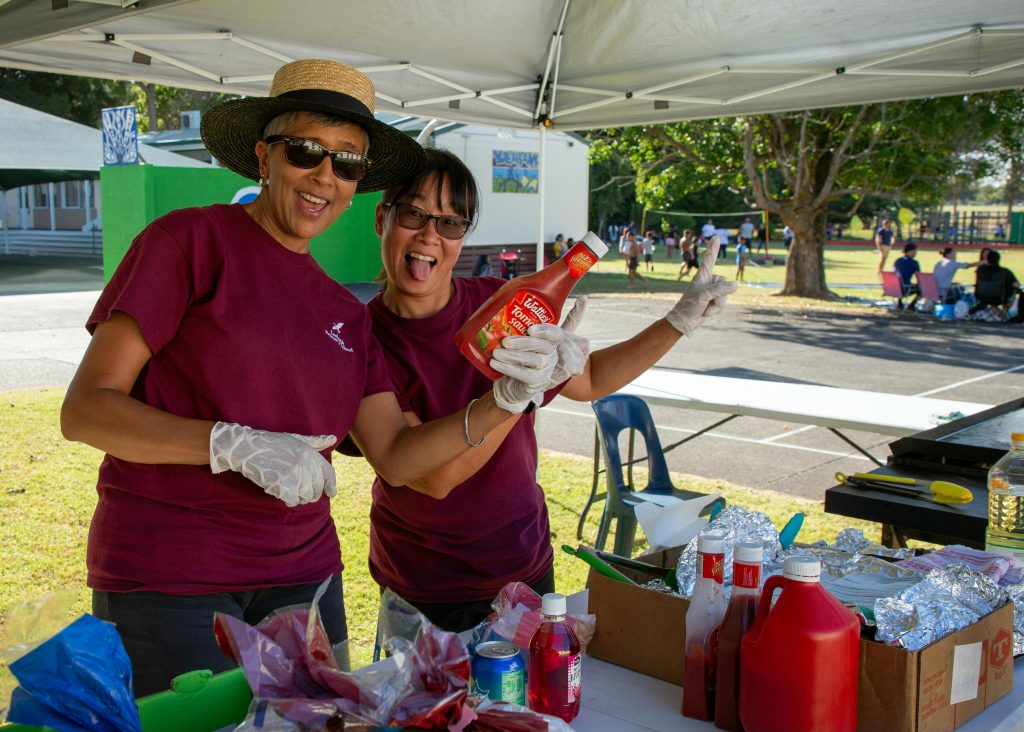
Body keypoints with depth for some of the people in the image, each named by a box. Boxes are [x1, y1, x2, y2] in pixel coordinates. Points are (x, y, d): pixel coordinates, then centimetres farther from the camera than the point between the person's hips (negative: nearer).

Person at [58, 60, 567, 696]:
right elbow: (85, 409, -10)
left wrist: (502, 403, -9)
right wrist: (237, 445, -22)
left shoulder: (345, 313, 11)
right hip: (166, 577, -5)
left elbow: (396, 457, 6)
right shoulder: (192, 239, -6)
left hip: (302, 573, 5)